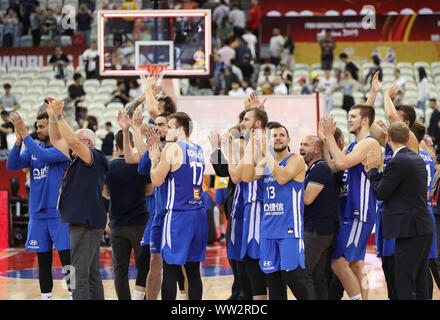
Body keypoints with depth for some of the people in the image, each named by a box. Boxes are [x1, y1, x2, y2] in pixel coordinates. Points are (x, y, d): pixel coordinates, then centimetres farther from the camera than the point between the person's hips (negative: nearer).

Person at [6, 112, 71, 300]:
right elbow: (12, 165, -1)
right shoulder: (33, 148, 11)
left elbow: (44, 156, -24)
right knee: (43, 261, 9)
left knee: (67, 258, -7)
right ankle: (46, 296, 16)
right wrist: (19, 140, -15)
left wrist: (25, 134, -20)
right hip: (38, 214, 5)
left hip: (59, 214, -5)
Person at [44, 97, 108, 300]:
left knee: (79, 276, -14)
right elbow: (57, 141, 23)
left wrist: (59, 116, -20)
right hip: (81, 222, 10)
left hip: (86, 224, -10)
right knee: (92, 276, 13)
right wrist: (52, 116, 10)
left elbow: (72, 141, -25)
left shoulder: (94, 157, -9)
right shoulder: (76, 158, 17)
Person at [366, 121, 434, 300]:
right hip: (425, 227, 9)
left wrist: (373, 169, 3)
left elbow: (380, 193, -10)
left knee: (405, 286, -7)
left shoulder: (397, 162, -15)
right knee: (420, 282, 14)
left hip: (410, 231, -9)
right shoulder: (418, 159, 12)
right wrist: (375, 171, 21)